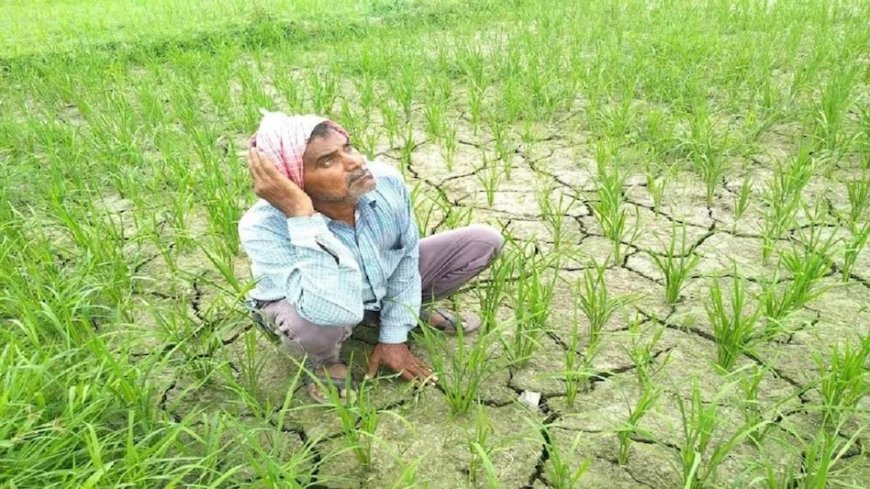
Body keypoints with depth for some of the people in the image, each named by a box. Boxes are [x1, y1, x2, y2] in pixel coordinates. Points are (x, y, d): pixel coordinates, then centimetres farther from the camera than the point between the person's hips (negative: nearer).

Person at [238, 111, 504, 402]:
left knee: (484, 241, -7)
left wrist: (392, 337, -7)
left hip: (385, 282, 4)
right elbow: (339, 312, -48)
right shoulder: (264, 227, -37)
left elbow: (408, 256, -9)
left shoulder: (386, 181, -26)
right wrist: (300, 213, -50)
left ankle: (410, 310, 14)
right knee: (315, 327, -42)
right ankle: (322, 362, -3)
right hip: (312, 307, -3)